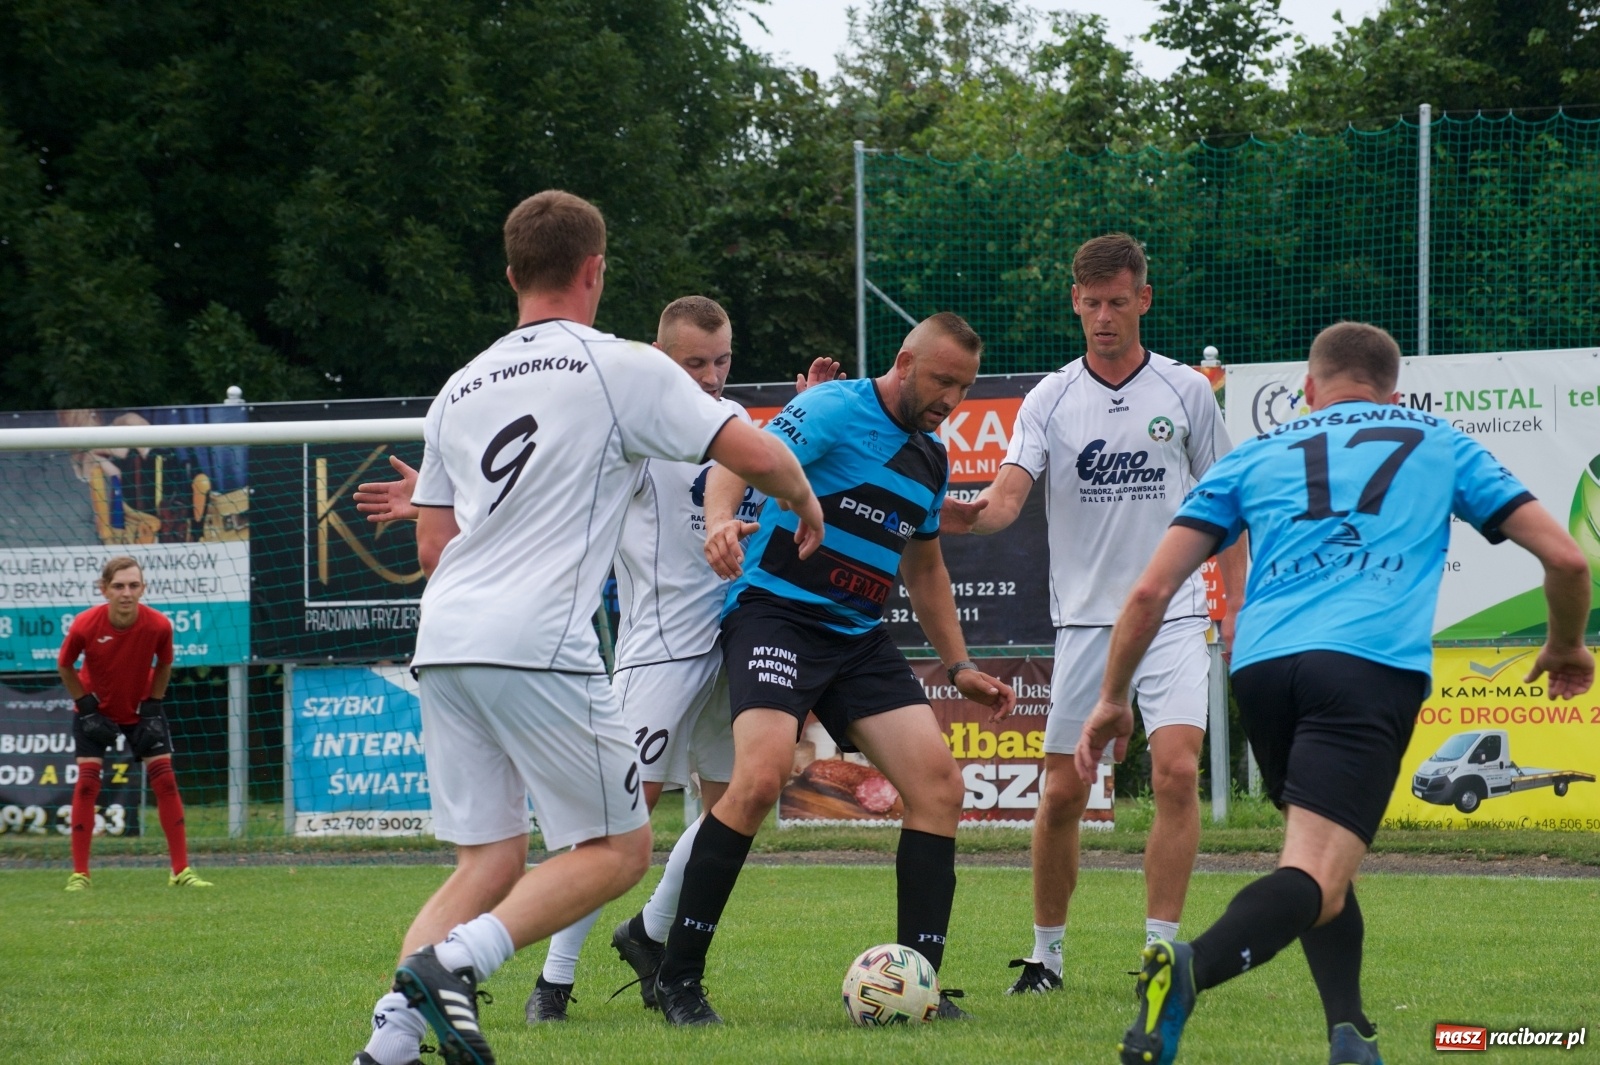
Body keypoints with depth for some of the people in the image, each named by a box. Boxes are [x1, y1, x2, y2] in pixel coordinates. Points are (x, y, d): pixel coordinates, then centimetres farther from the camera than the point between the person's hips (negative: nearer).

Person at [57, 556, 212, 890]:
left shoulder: (159, 625, -25)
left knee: (165, 779, -6)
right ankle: (79, 873, -5)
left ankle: (181, 871, 0)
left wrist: (153, 706, -9)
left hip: (142, 709, 1)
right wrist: (87, 707, -13)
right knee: (87, 781, -11)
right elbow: (64, 666, -9)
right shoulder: (85, 625, -28)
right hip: (96, 709, -1)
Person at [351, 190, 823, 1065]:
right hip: (538, 647, -7)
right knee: (620, 848, 4)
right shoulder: (622, 369, 2)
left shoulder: (461, 388, 20)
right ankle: (453, 962, -15)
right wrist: (806, 509, 23)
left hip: (442, 644, 7)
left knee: (489, 862, 11)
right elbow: (756, 457, 2)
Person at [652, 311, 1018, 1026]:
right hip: (775, 614, -8)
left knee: (939, 786, -7)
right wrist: (720, 520, -43)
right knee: (762, 776, -27)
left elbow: (924, 570, 29)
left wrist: (958, 666, 23)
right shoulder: (836, 410, -8)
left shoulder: (931, 458, 16)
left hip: (859, 637, 8)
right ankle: (678, 978, -15)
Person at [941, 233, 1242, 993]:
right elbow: (1009, 495, -11)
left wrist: (1236, 609, 3)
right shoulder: (1050, 401, 2)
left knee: (1176, 770, -17)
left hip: (1173, 616, -1)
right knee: (1062, 794, 1)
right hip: (1085, 617, 1)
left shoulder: (1186, 393, 4)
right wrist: (968, 515, -34)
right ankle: (1046, 951, 18)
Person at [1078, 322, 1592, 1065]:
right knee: (1316, 880, -16)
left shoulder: (1255, 457, 27)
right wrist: (1565, 648, 40)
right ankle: (1191, 968, -44)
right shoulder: (1441, 446, 26)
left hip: (1262, 664, 3)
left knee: (1320, 860, 24)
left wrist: (1112, 699, 29)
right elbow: (1563, 557, 22)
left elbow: (1151, 590, 18)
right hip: (1373, 665, -3)